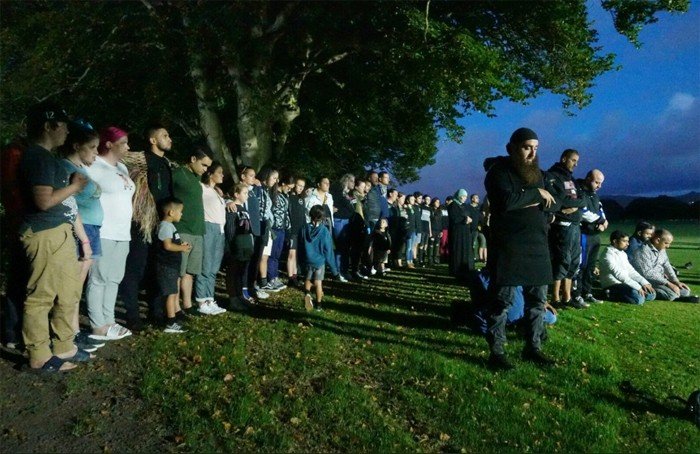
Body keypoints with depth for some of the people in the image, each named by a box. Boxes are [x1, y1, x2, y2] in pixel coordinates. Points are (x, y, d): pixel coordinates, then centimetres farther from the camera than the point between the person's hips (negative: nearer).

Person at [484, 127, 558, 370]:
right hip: (508, 246, -7)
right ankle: (496, 351, 6)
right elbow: (506, 201, -23)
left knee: (538, 299, 11)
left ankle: (533, 347, 24)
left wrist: (535, 203, -8)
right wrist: (536, 193, -11)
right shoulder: (499, 171, -6)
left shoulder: (536, 172, 17)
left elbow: (554, 204, 13)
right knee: (503, 300, -3)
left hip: (537, 245, 7)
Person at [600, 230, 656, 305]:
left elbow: (631, 271, 14)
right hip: (613, 285, -9)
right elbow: (618, 274, -23)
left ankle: (620, 295, 2)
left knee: (651, 294, 0)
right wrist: (637, 287, -25)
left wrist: (644, 283, -1)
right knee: (639, 298, -27)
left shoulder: (622, 253, 14)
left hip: (624, 283, 9)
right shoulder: (608, 254, -15)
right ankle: (613, 295, -7)